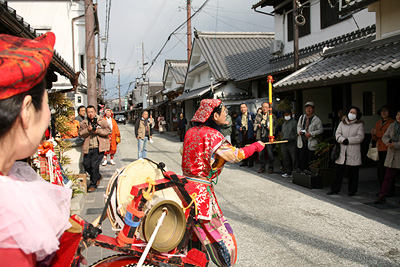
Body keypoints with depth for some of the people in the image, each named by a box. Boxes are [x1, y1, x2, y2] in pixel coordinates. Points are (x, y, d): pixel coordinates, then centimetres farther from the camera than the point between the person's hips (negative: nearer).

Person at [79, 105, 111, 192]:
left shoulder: (102, 121, 4)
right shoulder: (84, 123, 13)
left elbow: (109, 131, -2)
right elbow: (81, 134, 5)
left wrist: (98, 131, -13)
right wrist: (87, 129, -12)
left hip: (99, 147, -4)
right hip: (88, 148, 5)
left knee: (94, 164, -10)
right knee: (86, 164, 3)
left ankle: (93, 184, 3)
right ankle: (98, 176, 30)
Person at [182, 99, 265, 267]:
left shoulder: (191, 132, 7)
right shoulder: (212, 135, -17)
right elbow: (234, 155, -12)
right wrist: (256, 146, 3)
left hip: (186, 183, 8)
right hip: (201, 190, -8)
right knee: (217, 233, 4)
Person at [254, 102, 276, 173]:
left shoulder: (272, 116, 3)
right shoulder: (258, 116, 14)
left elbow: (275, 125, 3)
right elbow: (255, 124, 17)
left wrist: (271, 127, -15)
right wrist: (258, 125, -4)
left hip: (269, 136, -3)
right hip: (260, 137, 3)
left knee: (270, 153, -3)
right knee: (261, 153, 7)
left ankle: (270, 168, 8)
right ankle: (262, 167, 17)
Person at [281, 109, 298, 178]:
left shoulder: (294, 122, -1)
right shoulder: (284, 124, 22)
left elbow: (296, 133, -8)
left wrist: (290, 138, -15)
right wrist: (283, 139, 15)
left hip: (292, 143, -7)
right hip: (284, 143, 7)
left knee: (294, 159, -5)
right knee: (285, 159, 8)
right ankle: (288, 172, 16)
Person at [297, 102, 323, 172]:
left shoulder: (316, 120, -4)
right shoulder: (301, 117, 13)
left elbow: (320, 130, -7)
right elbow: (298, 126, 23)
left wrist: (311, 134, -17)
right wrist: (299, 131, 0)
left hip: (311, 143, -4)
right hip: (302, 142, 5)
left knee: (310, 160, -1)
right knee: (302, 160, 9)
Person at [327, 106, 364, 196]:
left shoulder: (359, 124, 3)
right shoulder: (342, 123, 13)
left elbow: (360, 137, -6)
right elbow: (338, 134, 5)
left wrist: (349, 140, -14)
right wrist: (343, 140, -13)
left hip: (354, 152, -2)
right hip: (342, 151, 3)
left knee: (353, 172, 3)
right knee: (338, 171, 6)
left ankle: (352, 190, 16)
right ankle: (335, 189, 14)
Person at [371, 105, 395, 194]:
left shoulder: (393, 123, -3)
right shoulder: (378, 123, 18)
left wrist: (378, 133, -8)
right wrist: (374, 134, -1)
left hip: (388, 150, -6)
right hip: (380, 150, 6)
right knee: (380, 171, 8)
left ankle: (390, 191, 4)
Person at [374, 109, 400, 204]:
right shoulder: (392, 126, 9)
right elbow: (384, 137, 7)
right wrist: (389, 142, -13)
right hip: (392, 156, 4)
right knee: (388, 177, 4)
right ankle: (382, 197, 6)